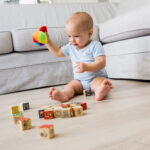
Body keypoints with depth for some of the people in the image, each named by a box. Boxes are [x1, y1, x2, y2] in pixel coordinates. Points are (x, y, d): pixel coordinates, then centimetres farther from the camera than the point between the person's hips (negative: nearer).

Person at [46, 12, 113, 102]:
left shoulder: (95, 46, -11)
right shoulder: (70, 47, 9)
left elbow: (101, 62, -21)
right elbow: (57, 52, 24)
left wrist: (86, 67, -35)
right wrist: (48, 41, 14)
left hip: (97, 77, -5)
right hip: (79, 81, 5)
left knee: (99, 82, -35)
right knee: (70, 85, -23)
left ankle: (101, 90, -66)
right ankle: (63, 95, -51)